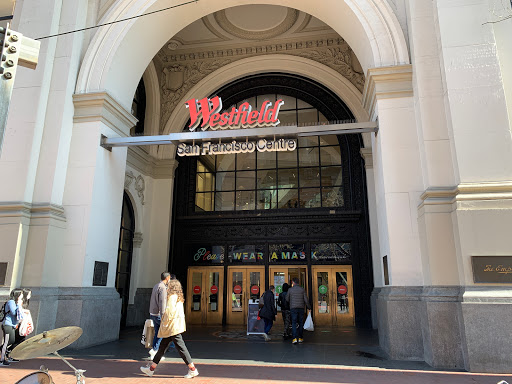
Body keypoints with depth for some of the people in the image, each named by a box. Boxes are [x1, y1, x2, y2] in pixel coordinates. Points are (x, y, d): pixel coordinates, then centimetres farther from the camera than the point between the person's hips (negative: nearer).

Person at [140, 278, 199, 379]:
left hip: (173, 327, -10)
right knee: (162, 347, 15)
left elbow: (170, 311, -20)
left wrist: (165, 323, -10)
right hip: (173, 328, 10)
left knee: (181, 348, -6)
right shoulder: (179, 297, 14)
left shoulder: (172, 297, -13)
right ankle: (151, 368, 25)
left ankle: (193, 370, -2)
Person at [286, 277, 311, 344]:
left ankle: (295, 338, -13)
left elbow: (287, 299, 6)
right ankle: (300, 338, 15)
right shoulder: (302, 289, 0)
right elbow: (306, 300, -2)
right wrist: (309, 307, 10)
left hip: (293, 308, -1)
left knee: (294, 323, -1)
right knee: (301, 323, 12)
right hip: (301, 308, 1)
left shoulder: (290, 289, -2)